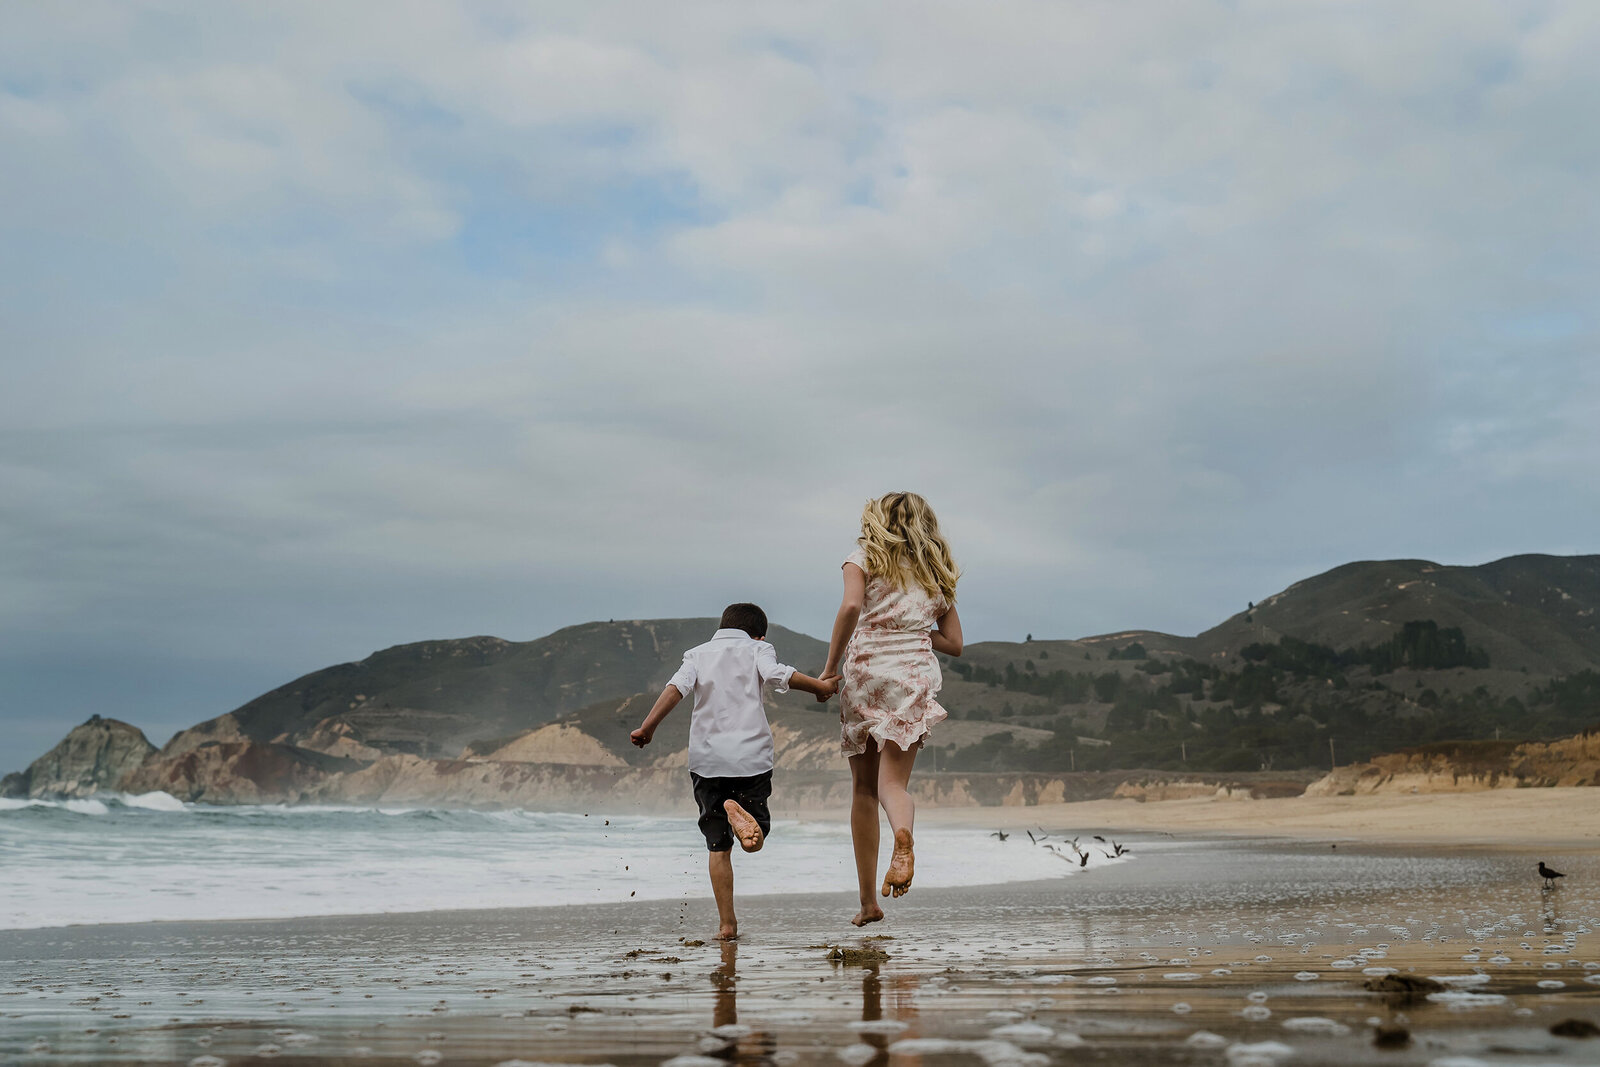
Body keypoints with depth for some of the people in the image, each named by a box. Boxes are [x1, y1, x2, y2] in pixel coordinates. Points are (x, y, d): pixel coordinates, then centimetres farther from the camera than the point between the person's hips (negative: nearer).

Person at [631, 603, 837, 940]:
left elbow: (677, 688, -2)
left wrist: (647, 728, -5)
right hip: (751, 755, -2)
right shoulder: (756, 649, 11)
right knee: (754, 841, 6)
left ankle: (727, 924, 1)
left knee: (719, 846, 9)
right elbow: (777, 675, -11)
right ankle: (740, 812, -27)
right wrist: (819, 686, -3)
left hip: (707, 759, 2)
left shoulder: (698, 653, 16)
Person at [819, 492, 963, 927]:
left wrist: (830, 667, -8)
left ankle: (868, 900, 9)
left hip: (865, 671, -2)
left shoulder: (864, 556, 6)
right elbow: (954, 644, 16)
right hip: (914, 676, 2)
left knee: (863, 789, 9)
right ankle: (903, 835, -40)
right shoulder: (937, 574, 17)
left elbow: (851, 606, -14)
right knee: (892, 784, -3)